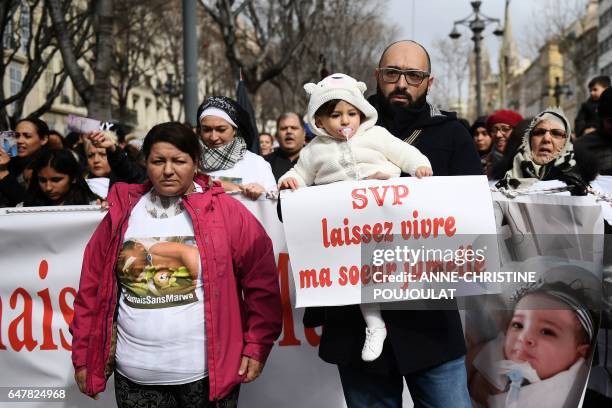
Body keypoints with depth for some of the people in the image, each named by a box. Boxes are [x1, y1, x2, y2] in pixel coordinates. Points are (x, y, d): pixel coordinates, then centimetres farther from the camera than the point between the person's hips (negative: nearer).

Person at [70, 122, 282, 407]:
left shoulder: (225, 211, -5)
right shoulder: (122, 213, 3)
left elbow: (261, 279, -5)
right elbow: (92, 287, 5)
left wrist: (257, 346, -7)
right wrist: (84, 356, 4)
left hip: (208, 375, -2)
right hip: (134, 377, 2)